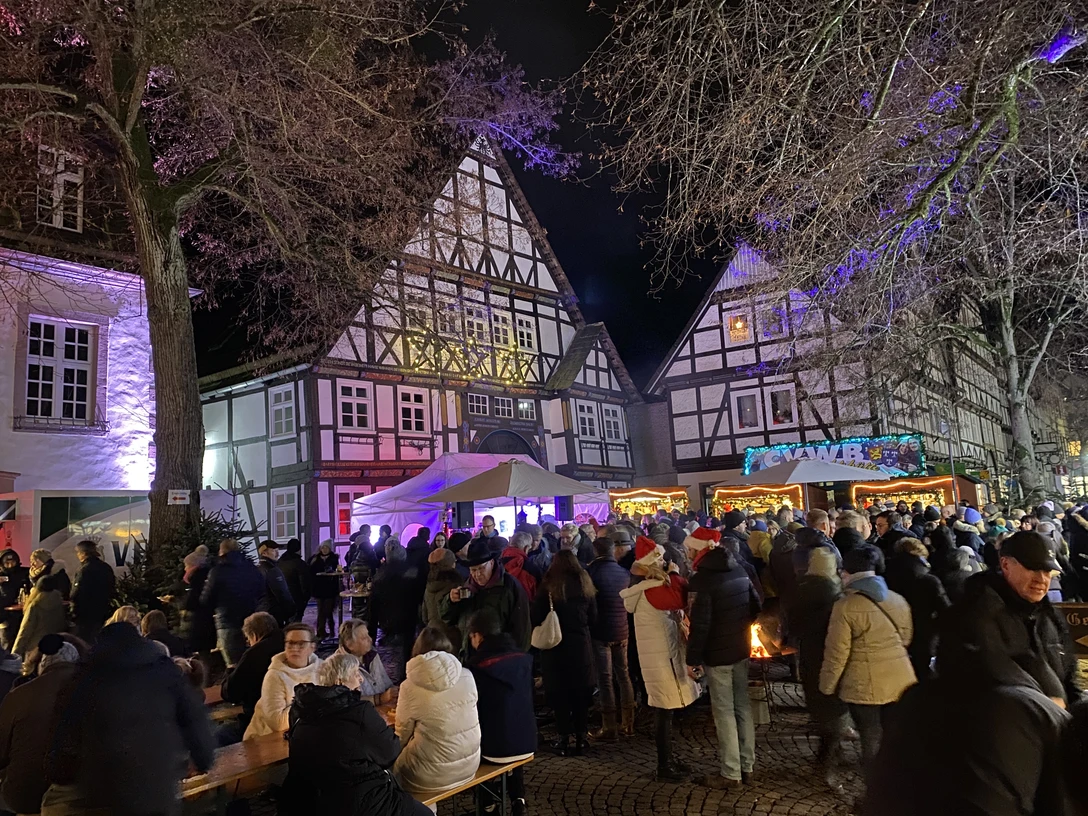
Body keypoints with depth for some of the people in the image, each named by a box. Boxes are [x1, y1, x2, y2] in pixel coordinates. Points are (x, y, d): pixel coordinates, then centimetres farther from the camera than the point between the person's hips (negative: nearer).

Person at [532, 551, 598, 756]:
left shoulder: (548, 586, -7)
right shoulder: (585, 584, 1)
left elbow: (537, 618, -6)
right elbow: (593, 618, 7)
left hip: (556, 646, -2)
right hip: (581, 645, 2)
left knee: (559, 692, 7)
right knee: (581, 692, 12)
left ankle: (564, 737, 8)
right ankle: (581, 737, 15)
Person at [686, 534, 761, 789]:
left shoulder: (704, 580, -20)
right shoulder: (739, 571, 2)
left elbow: (699, 625, -22)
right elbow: (756, 605, 11)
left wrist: (692, 659, -14)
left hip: (717, 654, -7)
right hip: (741, 649, 7)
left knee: (724, 711, 1)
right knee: (743, 706, 15)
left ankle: (731, 773, 9)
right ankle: (747, 765, 25)